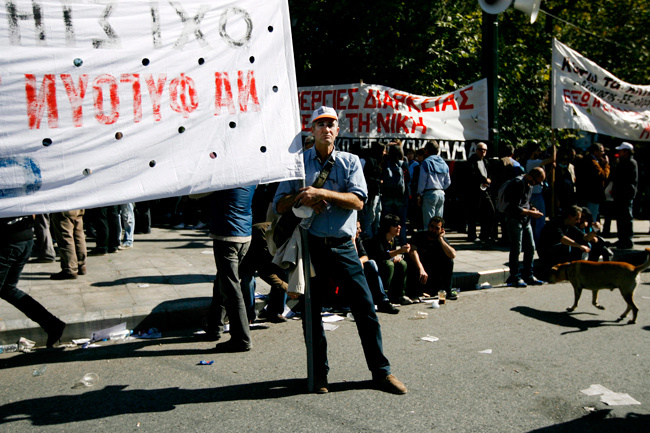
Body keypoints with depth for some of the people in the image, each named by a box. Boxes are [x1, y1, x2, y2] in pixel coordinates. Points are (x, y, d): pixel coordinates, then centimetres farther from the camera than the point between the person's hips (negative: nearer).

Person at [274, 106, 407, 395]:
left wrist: (322, 193, -17)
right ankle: (319, 373, 24)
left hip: (343, 246, 0)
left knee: (365, 308, 1)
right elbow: (280, 206, 3)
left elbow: (357, 200, -8)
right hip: (310, 245, 0)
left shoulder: (350, 162, 8)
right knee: (312, 311, 8)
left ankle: (381, 371, 14)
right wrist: (302, 196, -15)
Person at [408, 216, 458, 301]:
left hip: (434, 271, 4)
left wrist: (440, 239, -20)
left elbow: (453, 255, -21)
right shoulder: (419, 236, -10)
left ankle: (448, 290, -9)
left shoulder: (442, 240, -2)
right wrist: (421, 270, -42)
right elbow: (412, 252, -29)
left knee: (448, 260, -18)